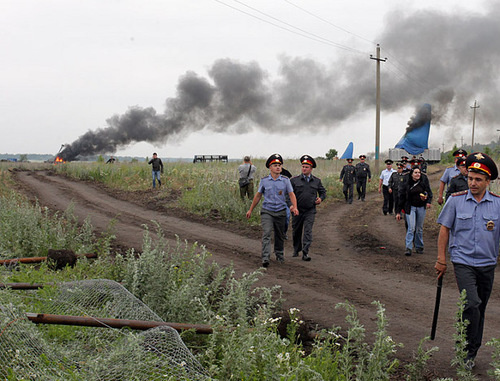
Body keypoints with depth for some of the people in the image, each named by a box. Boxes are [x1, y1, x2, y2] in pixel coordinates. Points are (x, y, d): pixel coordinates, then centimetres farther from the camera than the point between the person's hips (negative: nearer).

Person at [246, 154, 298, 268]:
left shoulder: (285, 180, 2)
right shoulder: (264, 181, 2)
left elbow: (292, 194, -2)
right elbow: (258, 195, 11)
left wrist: (294, 207, -20)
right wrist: (251, 209, 14)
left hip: (280, 212, 1)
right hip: (267, 211, -1)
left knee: (279, 236, 14)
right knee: (266, 234, -17)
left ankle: (280, 255, 35)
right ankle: (265, 259, -22)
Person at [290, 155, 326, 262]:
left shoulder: (317, 181, 6)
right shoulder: (294, 180, 0)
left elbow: (323, 191, 20)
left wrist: (321, 198, 0)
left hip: (310, 211, 0)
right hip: (297, 210, 0)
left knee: (308, 231, -11)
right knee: (296, 231, 12)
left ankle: (305, 253, -13)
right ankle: (296, 250, 33)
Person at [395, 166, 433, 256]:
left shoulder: (424, 181, -1)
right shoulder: (406, 183, -6)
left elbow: (429, 191, 11)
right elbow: (401, 197, -2)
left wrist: (428, 201, -9)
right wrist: (398, 212, -3)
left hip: (421, 207, 3)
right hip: (410, 207, -3)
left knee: (419, 228, 10)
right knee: (411, 228, -12)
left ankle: (419, 247, 22)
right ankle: (408, 248, -11)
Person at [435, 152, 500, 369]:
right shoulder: (456, 200, -3)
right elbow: (445, 229, 3)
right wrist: (441, 259, 2)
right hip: (463, 261, -2)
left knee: (480, 309, 13)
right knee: (472, 304, -17)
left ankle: (472, 349, 30)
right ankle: (468, 351, -2)